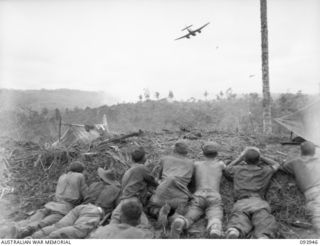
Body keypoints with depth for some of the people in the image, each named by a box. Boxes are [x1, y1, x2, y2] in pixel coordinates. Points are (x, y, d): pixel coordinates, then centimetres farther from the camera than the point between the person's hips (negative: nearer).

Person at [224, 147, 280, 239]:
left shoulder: (239, 169, 25)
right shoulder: (265, 170, 25)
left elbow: (227, 169, 48)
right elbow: (276, 165, 48)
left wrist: (241, 157, 50)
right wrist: (261, 157, 52)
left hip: (241, 203, 1)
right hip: (259, 202, 0)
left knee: (237, 227, -24)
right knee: (265, 231, -23)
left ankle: (233, 233, -60)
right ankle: (262, 238, -59)